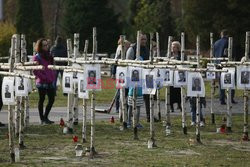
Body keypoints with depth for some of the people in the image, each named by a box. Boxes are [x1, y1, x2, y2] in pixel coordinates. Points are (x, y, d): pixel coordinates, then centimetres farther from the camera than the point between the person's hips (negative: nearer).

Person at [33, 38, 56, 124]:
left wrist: (53, 77, 7)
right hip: (42, 82, -7)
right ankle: (42, 119, 11)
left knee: (51, 99, 5)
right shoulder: (37, 57, -8)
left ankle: (45, 117, 17)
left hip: (50, 82, 7)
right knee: (42, 99, 3)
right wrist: (45, 77, -17)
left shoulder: (49, 55, 13)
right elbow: (35, 71, -14)